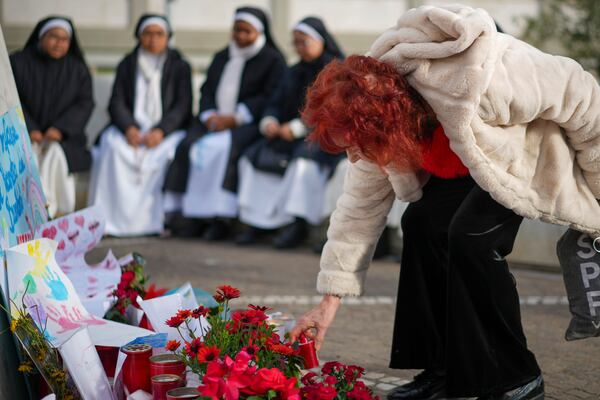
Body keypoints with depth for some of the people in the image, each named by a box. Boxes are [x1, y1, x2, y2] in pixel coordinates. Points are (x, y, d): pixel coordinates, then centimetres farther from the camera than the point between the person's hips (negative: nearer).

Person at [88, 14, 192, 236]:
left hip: (167, 131, -1)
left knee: (165, 152, -35)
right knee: (113, 147, -31)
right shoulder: (126, 66, 16)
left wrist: (161, 131, -19)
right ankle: (114, 219, -34)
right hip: (132, 129, 2)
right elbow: (117, 103, 6)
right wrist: (129, 128, -16)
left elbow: (183, 105, -1)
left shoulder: (180, 67, 11)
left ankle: (153, 220, -34)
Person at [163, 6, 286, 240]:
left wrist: (234, 118, -15)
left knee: (225, 148, -35)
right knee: (188, 146, -24)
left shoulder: (273, 60, 6)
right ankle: (188, 213, -24)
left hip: (249, 124, -5)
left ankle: (221, 217, -35)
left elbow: (269, 97, -6)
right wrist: (210, 115, -3)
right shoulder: (221, 58, 25)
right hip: (215, 121, 6)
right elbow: (206, 91, 19)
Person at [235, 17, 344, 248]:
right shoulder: (294, 73, 22)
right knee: (253, 157, -14)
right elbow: (276, 103, 17)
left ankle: (297, 225, -36)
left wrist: (297, 127, -19)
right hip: (289, 135, 7)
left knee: (303, 161, -37)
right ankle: (255, 221, -19)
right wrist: (269, 121, -7)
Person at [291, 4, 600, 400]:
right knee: (423, 222, -12)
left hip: (540, 147, -7)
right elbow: (361, 206, -7)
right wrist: (330, 299, -7)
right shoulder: (375, 115, -18)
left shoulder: (469, 80, -42)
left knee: (472, 234, -24)